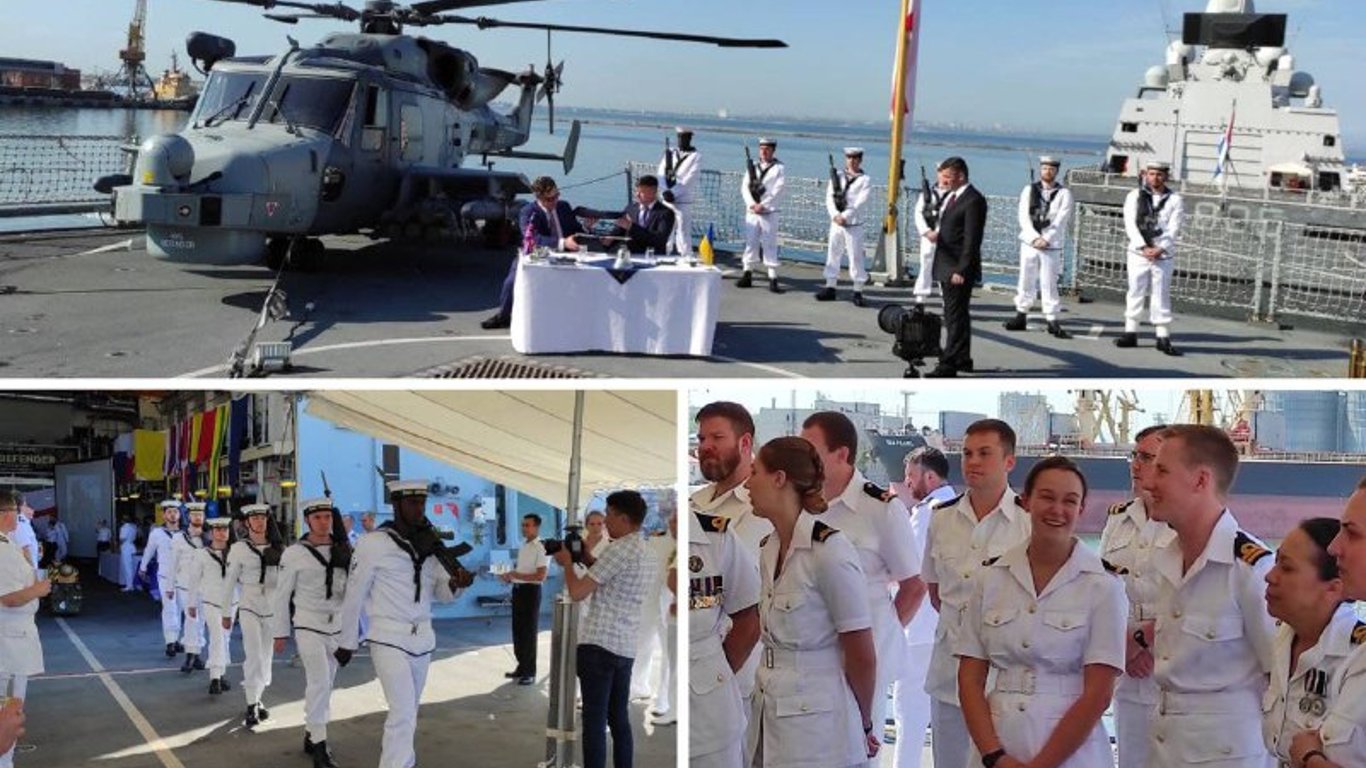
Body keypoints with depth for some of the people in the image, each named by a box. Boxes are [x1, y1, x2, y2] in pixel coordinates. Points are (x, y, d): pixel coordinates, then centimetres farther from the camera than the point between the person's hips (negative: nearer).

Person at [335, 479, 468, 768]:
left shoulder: (430, 544, 5)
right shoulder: (372, 544, -11)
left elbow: (440, 593, 8)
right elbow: (354, 597, -5)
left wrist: (455, 584, -15)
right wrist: (347, 642, 1)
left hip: (423, 638, 6)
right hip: (389, 639, -6)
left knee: (409, 709, 17)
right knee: (403, 711, -14)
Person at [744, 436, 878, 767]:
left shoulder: (829, 550, -17)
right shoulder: (768, 549, 6)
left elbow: (862, 656, -12)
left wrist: (864, 726, -1)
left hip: (818, 726, -7)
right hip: (770, 715, 7)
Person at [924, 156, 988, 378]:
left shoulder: (973, 200, -15)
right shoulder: (948, 196, 13)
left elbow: (972, 239, -18)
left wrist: (961, 270, -20)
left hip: (959, 268, -9)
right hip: (946, 267, 9)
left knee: (955, 316, -7)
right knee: (955, 315, 16)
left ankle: (949, 364, -7)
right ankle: (962, 359, 26)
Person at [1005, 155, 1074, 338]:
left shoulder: (1064, 194, 0)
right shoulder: (1029, 190, 7)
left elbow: (1060, 221, -7)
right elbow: (1024, 217, -2)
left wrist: (1046, 240, -15)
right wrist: (1034, 238, -13)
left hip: (1051, 246, -2)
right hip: (1029, 243, 2)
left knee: (1049, 284, -4)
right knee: (1026, 281, 7)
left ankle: (1052, 320, -1)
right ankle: (1020, 316, 15)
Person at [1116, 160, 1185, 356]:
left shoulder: (1175, 200, 3)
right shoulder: (1135, 196, 5)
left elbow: (1173, 229, -3)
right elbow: (1130, 224, -4)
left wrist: (1159, 249, -15)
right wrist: (1143, 247, -13)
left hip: (1163, 255, -1)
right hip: (1138, 253, 1)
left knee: (1161, 295, 0)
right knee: (1135, 292, 5)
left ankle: (1163, 338, 3)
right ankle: (1130, 333, 12)